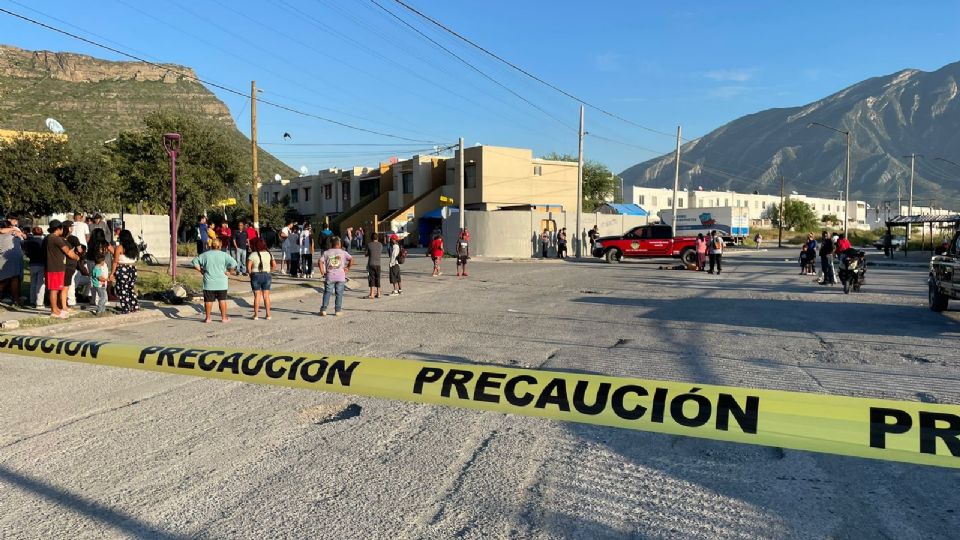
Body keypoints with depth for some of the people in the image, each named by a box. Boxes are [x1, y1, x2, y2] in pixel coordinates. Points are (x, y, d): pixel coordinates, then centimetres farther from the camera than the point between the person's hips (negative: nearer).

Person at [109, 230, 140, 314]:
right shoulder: (135, 247, 7)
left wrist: (112, 273, -6)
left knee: (122, 291, 2)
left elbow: (115, 262, -9)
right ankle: (135, 307, 18)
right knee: (131, 289, 17)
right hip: (133, 269, 6)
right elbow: (135, 260, 8)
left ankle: (125, 309, 2)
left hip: (122, 270, -6)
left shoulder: (119, 248, -8)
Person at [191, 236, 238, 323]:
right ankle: (224, 317, 12)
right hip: (221, 283, -1)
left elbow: (194, 262, 2)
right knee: (222, 300, 7)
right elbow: (233, 263, -17)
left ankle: (207, 318, 14)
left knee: (208, 300, 8)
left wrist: (200, 271, 6)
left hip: (209, 283, 1)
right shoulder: (224, 255, -6)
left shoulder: (205, 254, 1)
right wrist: (229, 272, -5)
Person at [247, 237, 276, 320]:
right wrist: (269, 271, 10)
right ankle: (268, 315, 10)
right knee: (266, 295, 8)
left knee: (257, 295, 3)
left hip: (256, 275, -3)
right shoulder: (268, 254, 3)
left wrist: (250, 273, -1)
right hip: (266, 275, 3)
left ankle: (256, 315, 7)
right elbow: (274, 265, 2)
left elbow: (248, 266, -16)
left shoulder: (253, 255, -8)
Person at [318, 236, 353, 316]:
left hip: (329, 276, 1)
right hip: (340, 277, -1)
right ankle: (338, 310, 7)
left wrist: (322, 272, 1)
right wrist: (347, 268, 5)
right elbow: (351, 260, -5)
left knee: (327, 293, 5)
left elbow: (320, 262, -6)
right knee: (339, 294, 6)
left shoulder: (326, 252, 5)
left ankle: (323, 310, 0)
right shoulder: (343, 252, 4)